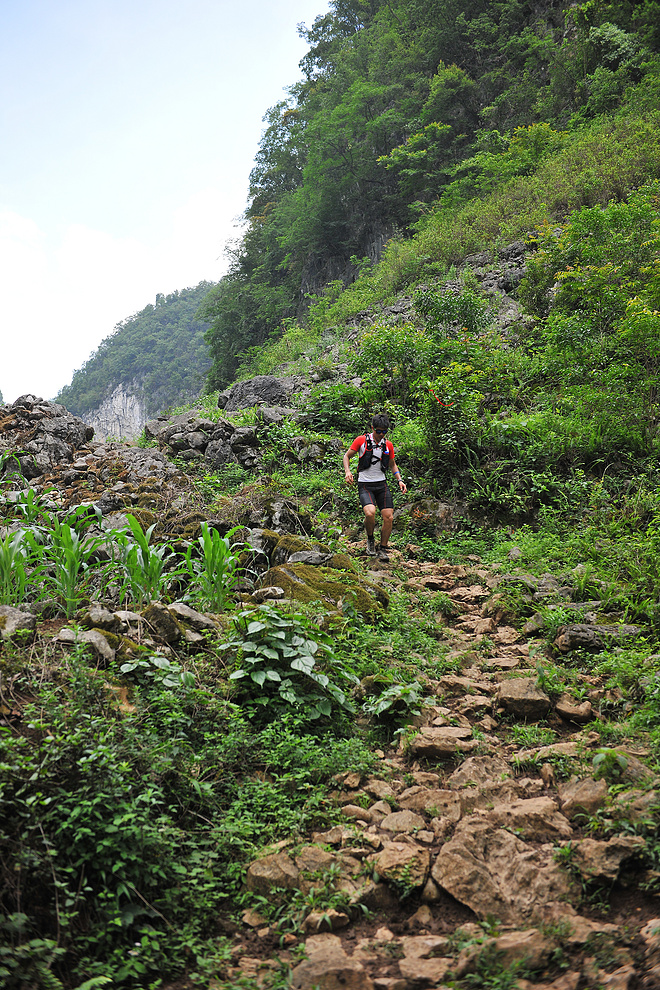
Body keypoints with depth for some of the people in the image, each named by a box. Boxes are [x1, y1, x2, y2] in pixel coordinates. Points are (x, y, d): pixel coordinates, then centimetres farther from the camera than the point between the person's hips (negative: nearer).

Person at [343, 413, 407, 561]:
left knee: (389, 517, -6)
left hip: (381, 485, 4)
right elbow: (347, 456, 4)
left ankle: (382, 550, 11)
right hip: (365, 485, -4)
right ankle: (370, 540, 2)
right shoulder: (361, 441, -4)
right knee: (370, 513, -27)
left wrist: (400, 480, 4)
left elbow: (393, 464, 19)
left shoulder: (388, 445, 7)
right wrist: (347, 471, -15)